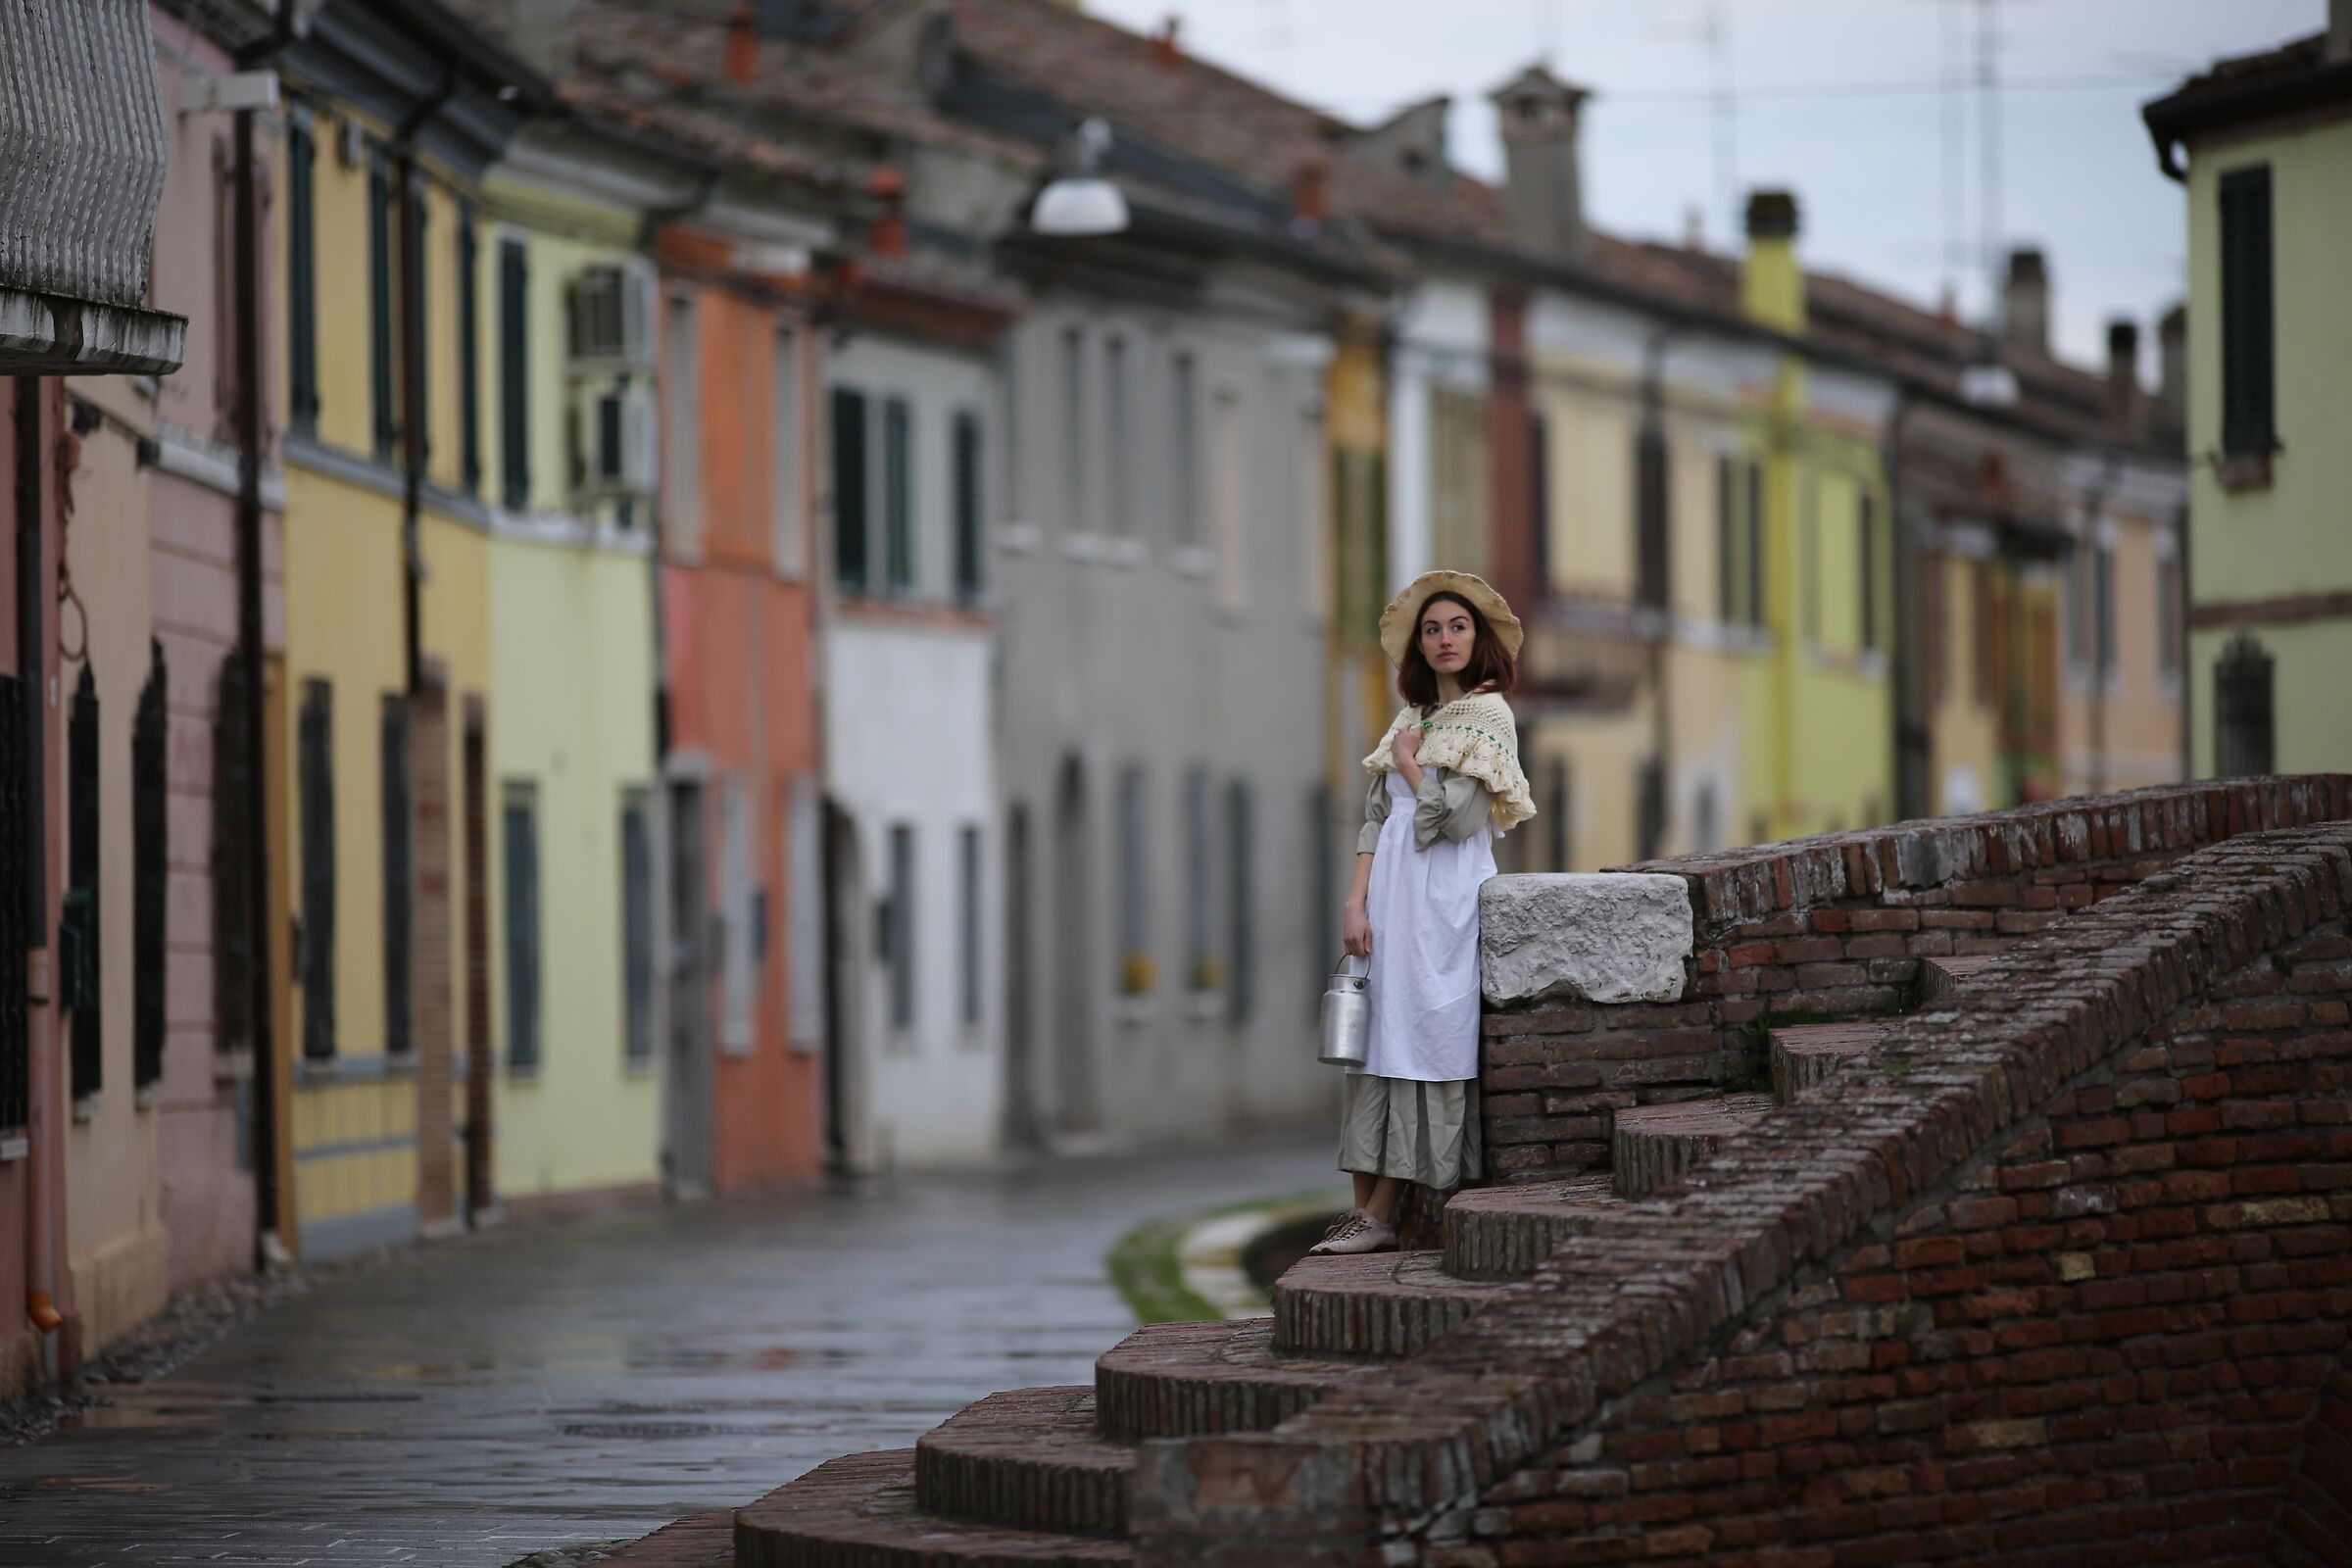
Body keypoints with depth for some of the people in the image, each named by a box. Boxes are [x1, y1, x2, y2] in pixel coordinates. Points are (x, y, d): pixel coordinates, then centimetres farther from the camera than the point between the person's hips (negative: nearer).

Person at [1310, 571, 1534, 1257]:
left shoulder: (1488, 716, -4)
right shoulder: (1412, 719, 17)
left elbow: (1458, 817, -14)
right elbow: (1376, 819, 11)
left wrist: (1410, 765, 0)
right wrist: (1358, 903, 0)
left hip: (1446, 898, -7)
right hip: (1394, 893, 7)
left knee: (1421, 1042, -8)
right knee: (1377, 1045, 1)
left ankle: (1380, 1215, -9)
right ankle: (1366, 1210, -1)